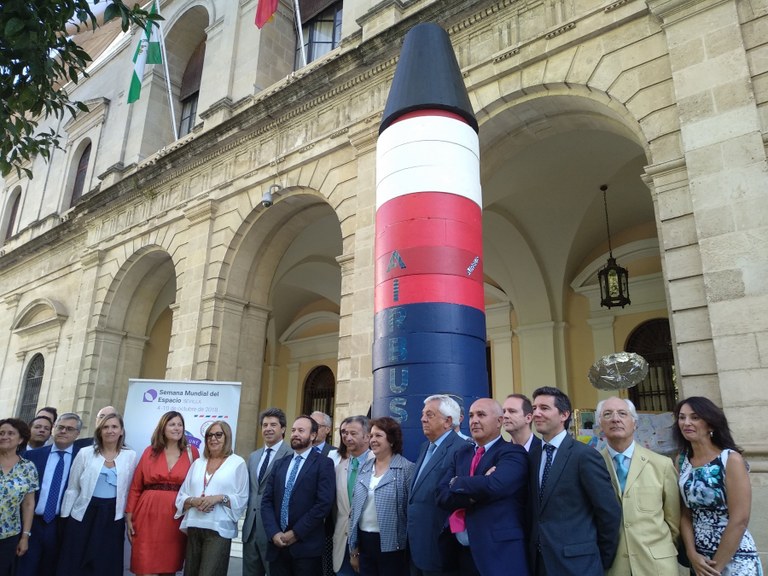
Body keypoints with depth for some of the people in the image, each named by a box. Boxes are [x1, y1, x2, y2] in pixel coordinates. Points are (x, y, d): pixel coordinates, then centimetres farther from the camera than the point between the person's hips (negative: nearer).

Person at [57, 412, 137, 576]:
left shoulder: (130, 456, 1)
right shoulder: (85, 453, -1)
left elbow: (129, 490, 5)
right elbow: (72, 488, 3)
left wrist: (128, 517, 4)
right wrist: (64, 516, 2)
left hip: (113, 516, 0)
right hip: (84, 513, 0)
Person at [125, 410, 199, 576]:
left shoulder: (191, 452, 3)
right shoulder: (150, 452, 5)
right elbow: (135, 487, 7)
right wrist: (129, 516, 2)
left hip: (176, 517, 0)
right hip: (148, 514, 0)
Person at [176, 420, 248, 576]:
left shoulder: (238, 463, -1)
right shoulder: (198, 463, 14)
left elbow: (242, 499, -3)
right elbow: (182, 496, 11)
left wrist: (220, 498, -17)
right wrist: (193, 501, -9)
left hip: (219, 529, -5)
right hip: (194, 528, 5)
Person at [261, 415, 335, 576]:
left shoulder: (323, 463, -4)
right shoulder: (280, 464, 13)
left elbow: (324, 503, -13)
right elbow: (267, 501, 7)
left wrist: (296, 533, -12)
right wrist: (274, 533, -7)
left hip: (306, 546, -4)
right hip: (277, 544, 5)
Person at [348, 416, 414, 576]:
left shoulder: (407, 469, -10)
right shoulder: (365, 469, 8)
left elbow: (412, 510, -11)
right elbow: (355, 508, 11)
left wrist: (410, 548, -11)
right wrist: (353, 549, 11)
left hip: (391, 545, -5)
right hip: (364, 541, 5)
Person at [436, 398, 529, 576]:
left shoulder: (512, 452, -10)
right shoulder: (461, 453, 9)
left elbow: (493, 485, -28)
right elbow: (442, 495, -1)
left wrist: (457, 482, -11)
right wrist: (474, 492, -18)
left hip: (501, 552, -5)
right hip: (465, 552, 6)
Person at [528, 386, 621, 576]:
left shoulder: (585, 454, -13)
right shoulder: (533, 454, 5)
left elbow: (610, 512, -10)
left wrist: (603, 559, -1)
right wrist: (534, 550, 7)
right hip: (538, 560, 5)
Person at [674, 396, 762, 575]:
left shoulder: (731, 459, -13)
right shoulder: (681, 460, 0)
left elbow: (740, 520, -16)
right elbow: (686, 514, 4)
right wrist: (692, 554, -8)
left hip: (734, 559, -4)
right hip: (699, 558, 4)